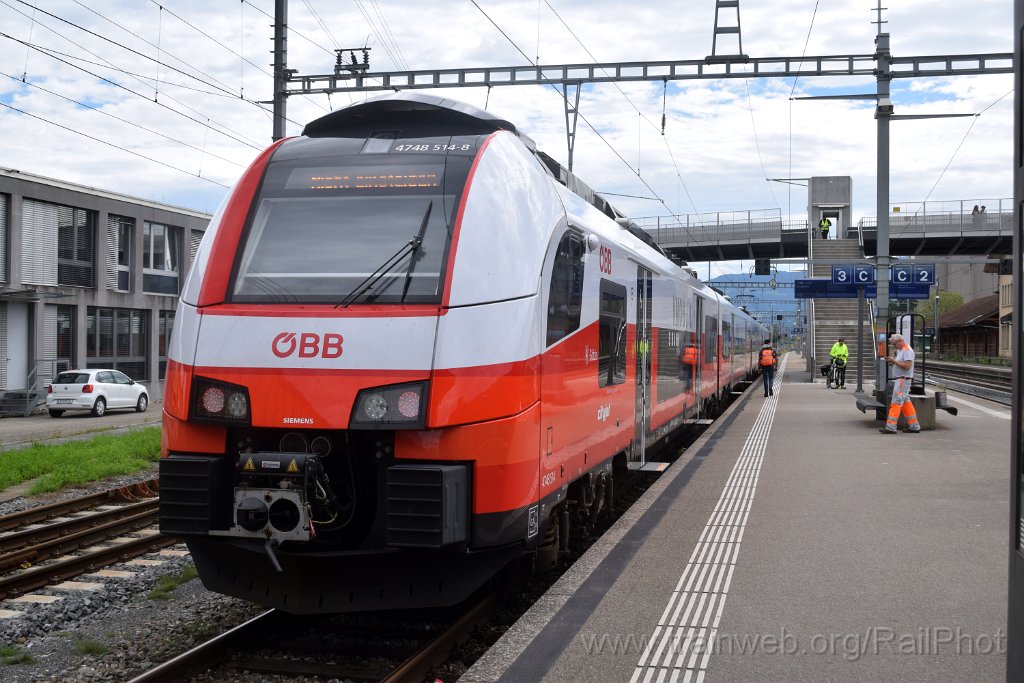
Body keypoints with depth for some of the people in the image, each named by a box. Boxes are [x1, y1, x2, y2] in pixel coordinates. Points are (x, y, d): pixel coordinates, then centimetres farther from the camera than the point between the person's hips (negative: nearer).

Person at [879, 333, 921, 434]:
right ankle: (914, 426, 15)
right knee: (905, 403, 11)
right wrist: (891, 360, 5)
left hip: (903, 380, -10)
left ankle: (891, 427, -12)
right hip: (899, 380, 10)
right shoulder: (900, 350, 18)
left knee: (896, 402, -11)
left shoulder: (907, 350, -14)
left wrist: (894, 361, -20)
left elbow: (907, 366, -23)